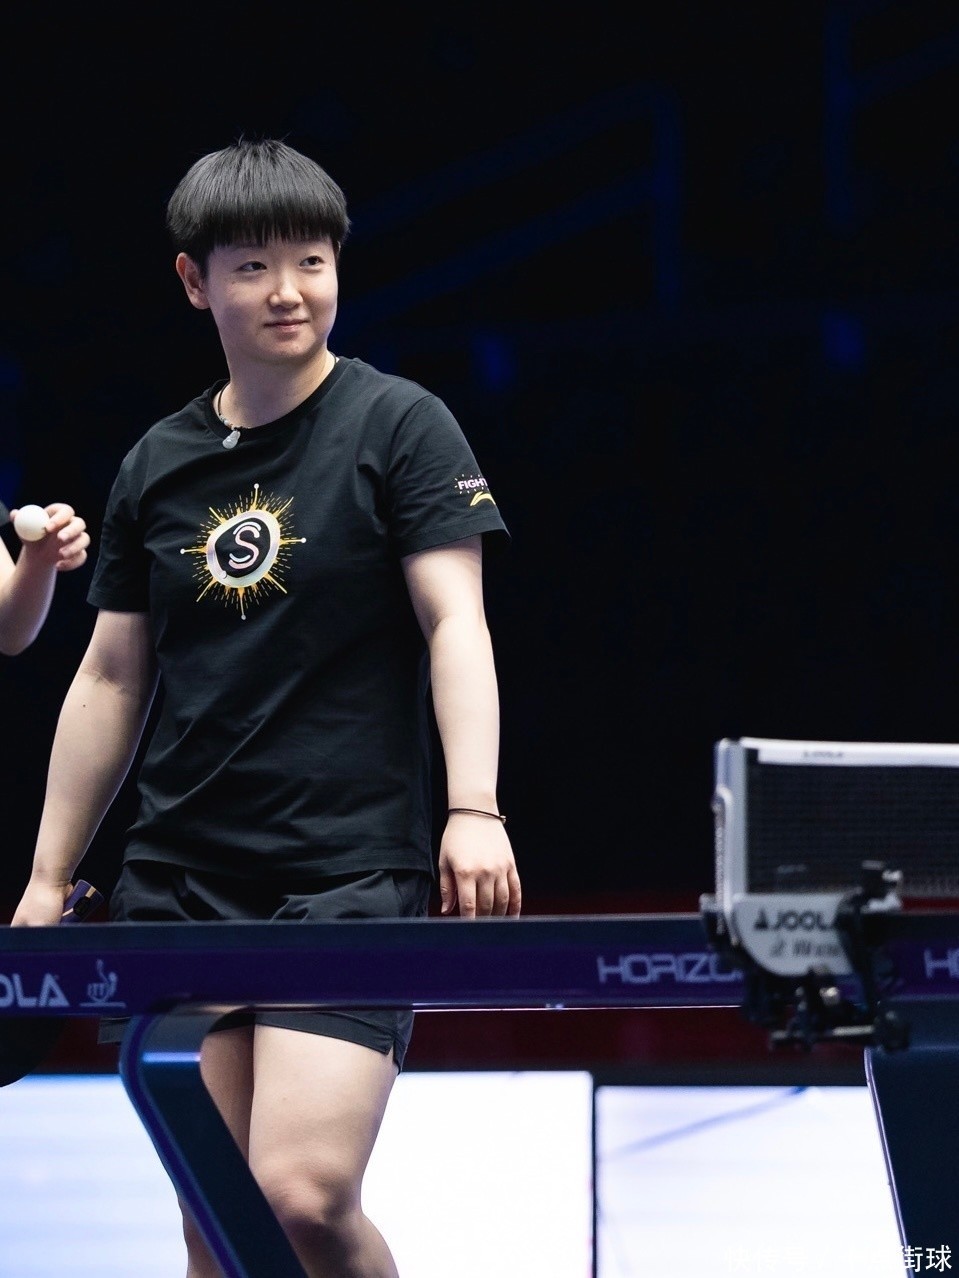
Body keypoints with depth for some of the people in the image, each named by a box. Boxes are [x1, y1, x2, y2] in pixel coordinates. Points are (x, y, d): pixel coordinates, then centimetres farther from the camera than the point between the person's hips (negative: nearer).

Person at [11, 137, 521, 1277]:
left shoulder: (400, 427, 0)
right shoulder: (157, 467, 12)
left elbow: (455, 625, -7)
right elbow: (110, 679, 18)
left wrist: (474, 809, -20)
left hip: (352, 872, -4)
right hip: (179, 877, 5)